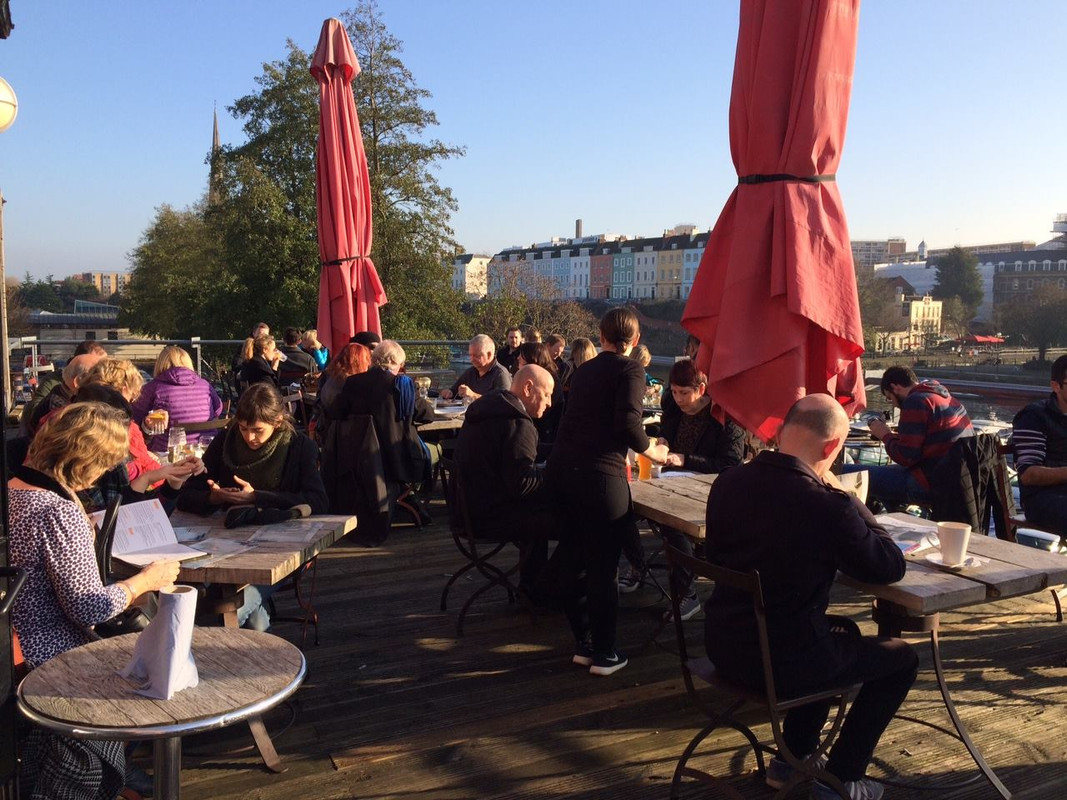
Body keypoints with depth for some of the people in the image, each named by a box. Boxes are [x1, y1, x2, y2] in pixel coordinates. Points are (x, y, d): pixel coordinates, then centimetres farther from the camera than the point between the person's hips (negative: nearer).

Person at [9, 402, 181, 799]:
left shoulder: (12, 490, 0)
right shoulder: (59, 513, -28)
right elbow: (89, 607, -25)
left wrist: (86, 531, 23)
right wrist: (146, 580, -11)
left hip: (17, 648, 9)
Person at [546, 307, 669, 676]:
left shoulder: (584, 370, 18)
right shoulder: (630, 370, -2)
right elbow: (628, 422, -16)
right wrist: (652, 451, 2)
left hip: (560, 469, 7)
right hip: (599, 475, -7)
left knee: (573, 558, 17)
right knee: (603, 567, 4)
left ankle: (583, 644, 28)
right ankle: (603, 654, 15)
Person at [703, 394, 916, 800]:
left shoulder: (727, 482, -5)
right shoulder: (827, 504, -24)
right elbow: (892, 567, -9)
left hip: (722, 645, 7)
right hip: (780, 663, -6)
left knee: (842, 631, 33)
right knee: (902, 657, 19)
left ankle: (792, 756, 37)